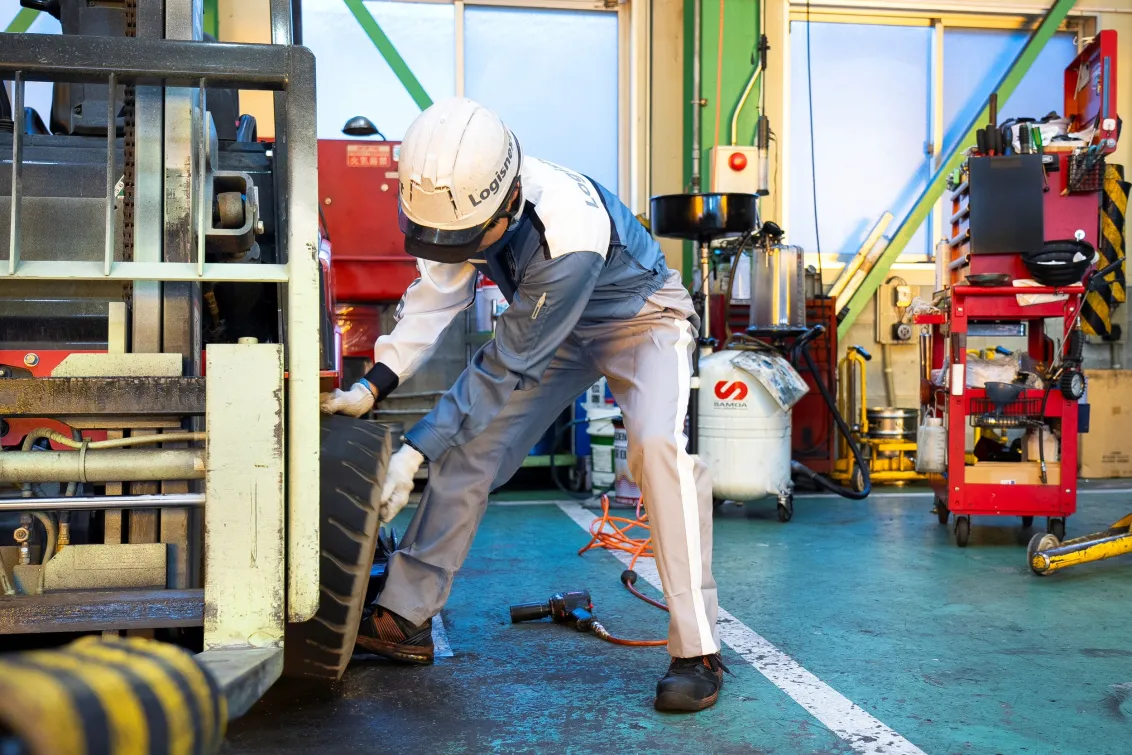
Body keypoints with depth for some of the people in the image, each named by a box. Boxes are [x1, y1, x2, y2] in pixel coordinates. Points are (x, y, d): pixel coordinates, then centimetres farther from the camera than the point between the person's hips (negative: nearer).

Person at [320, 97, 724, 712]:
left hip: (640, 317, -6)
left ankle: (696, 652, -21)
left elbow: (507, 367, -36)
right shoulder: (465, 199, -22)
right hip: (552, 326, 6)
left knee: (659, 443, -31)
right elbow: (437, 293, -13)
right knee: (471, 445, -2)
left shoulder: (568, 235, -41)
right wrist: (371, 387, -24)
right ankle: (405, 619, 8)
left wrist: (414, 452, -33)